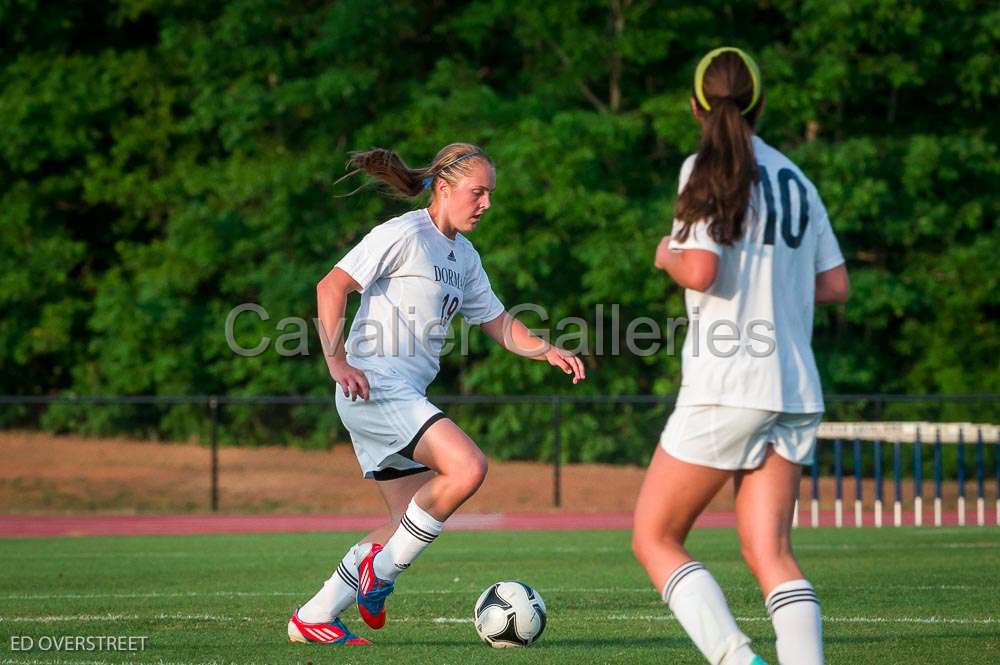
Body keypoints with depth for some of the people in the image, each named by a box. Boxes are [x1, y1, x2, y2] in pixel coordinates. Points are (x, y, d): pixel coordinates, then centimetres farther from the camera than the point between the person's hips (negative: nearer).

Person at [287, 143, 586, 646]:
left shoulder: (464, 256, 18)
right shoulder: (406, 234, -9)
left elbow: (498, 323, 23)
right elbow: (331, 286, -15)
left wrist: (548, 351, 5)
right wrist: (338, 362, -22)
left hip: (405, 397, 10)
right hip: (375, 385, -10)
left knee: (411, 524, 7)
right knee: (467, 467, -24)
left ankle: (311, 619, 12)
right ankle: (380, 572, -11)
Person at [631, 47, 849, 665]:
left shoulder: (709, 169, -5)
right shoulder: (796, 178, 14)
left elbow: (701, 271, -16)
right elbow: (835, 285, 15)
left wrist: (668, 256, 5)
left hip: (726, 386, -6)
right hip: (797, 391, 6)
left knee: (654, 537, 4)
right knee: (769, 551, 2)